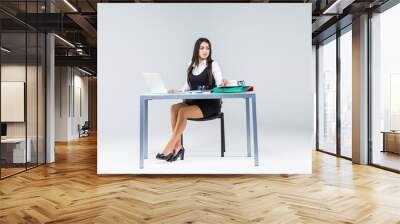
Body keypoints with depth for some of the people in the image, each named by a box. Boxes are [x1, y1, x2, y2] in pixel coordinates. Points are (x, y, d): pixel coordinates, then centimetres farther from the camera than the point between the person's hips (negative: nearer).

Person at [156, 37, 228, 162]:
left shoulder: (213, 65, -1)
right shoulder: (191, 66, 13)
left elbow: (219, 84, -13)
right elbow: (187, 87, 14)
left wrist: (222, 83, -37)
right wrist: (177, 91, -5)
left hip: (210, 104, -5)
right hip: (193, 101, 5)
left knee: (183, 111, -29)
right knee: (174, 108, -25)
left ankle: (169, 148, -22)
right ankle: (178, 146, -23)